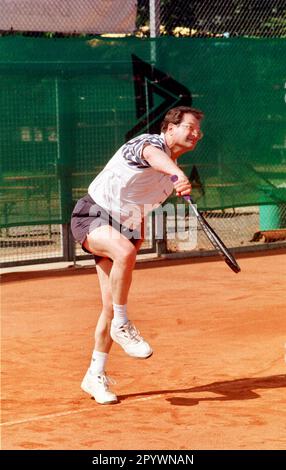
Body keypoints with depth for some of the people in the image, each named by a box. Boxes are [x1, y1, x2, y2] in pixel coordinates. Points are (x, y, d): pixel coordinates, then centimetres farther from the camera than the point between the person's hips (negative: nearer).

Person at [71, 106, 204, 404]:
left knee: (111, 306, 1)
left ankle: (95, 376, 11)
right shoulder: (149, 142, -15)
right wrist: (179, 175, -63)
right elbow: (152, 156, -43)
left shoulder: (170, 172, 12)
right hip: (92, 216, -8)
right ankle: (121, 325, -25)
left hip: (122, 228, 8)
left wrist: (138, 235, 14)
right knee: (125, 251, -40)